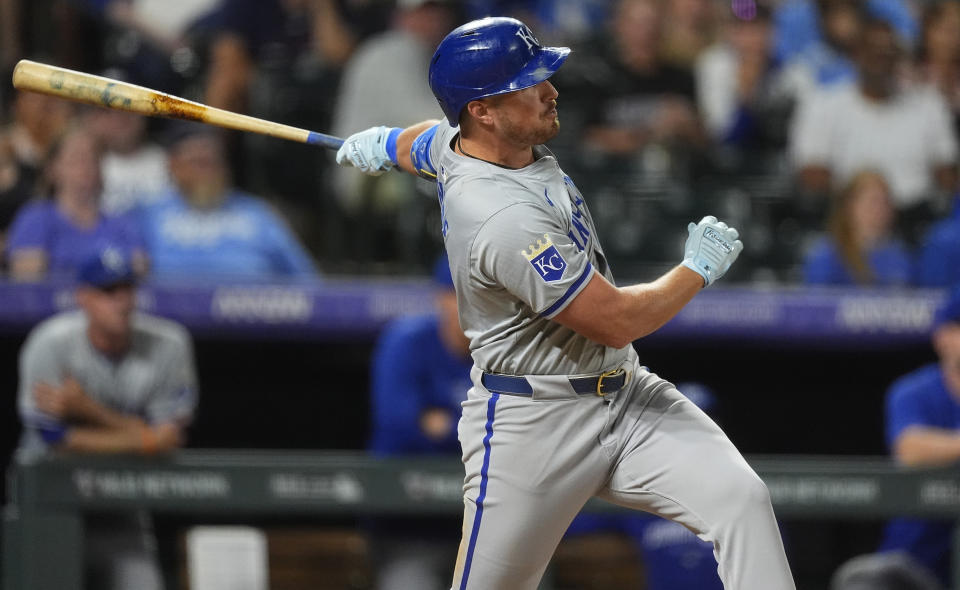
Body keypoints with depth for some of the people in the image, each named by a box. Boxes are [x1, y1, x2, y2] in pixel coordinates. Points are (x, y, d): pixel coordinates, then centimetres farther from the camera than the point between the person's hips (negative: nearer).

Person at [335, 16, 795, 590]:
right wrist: (699, 268, -9)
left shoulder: (456, 139, 2)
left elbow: (417, 145, 29)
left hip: (626, 393, 9)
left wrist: (386, 145, 52)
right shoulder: (503, 219, -27)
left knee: (742, 499, -12)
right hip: (531, 426, -9)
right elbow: (615, 321, -24)